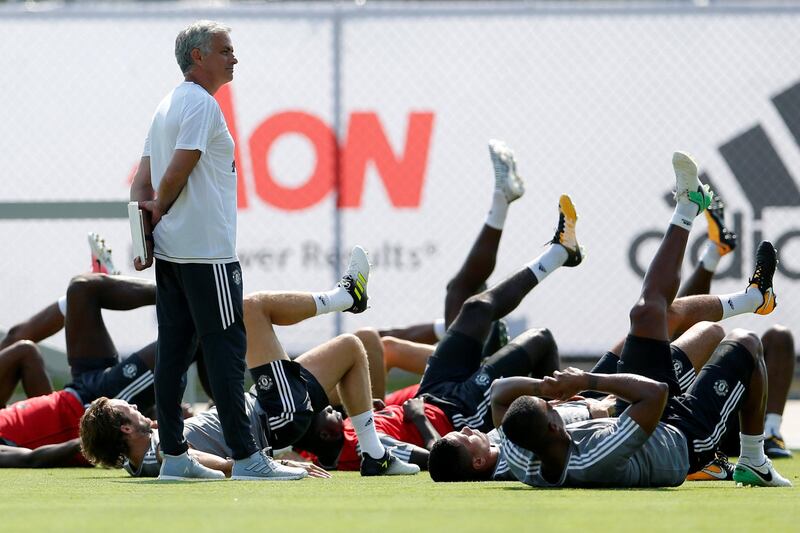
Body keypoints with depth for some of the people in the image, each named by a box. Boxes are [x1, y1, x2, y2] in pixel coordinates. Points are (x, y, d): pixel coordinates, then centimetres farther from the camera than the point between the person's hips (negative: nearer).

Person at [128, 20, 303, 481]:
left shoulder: (168, 106, 18)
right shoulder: (202, 105, -12)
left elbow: (144, 180, 16)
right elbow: (177, 172, -17)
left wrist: (145, 229, 5)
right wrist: (157, 214, -1)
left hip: (170, 252, 9)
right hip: (206, 252, -9)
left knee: (174, 351, 8)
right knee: (226, 348, -9)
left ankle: (174, 456, 9)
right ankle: (246, 457, -10)